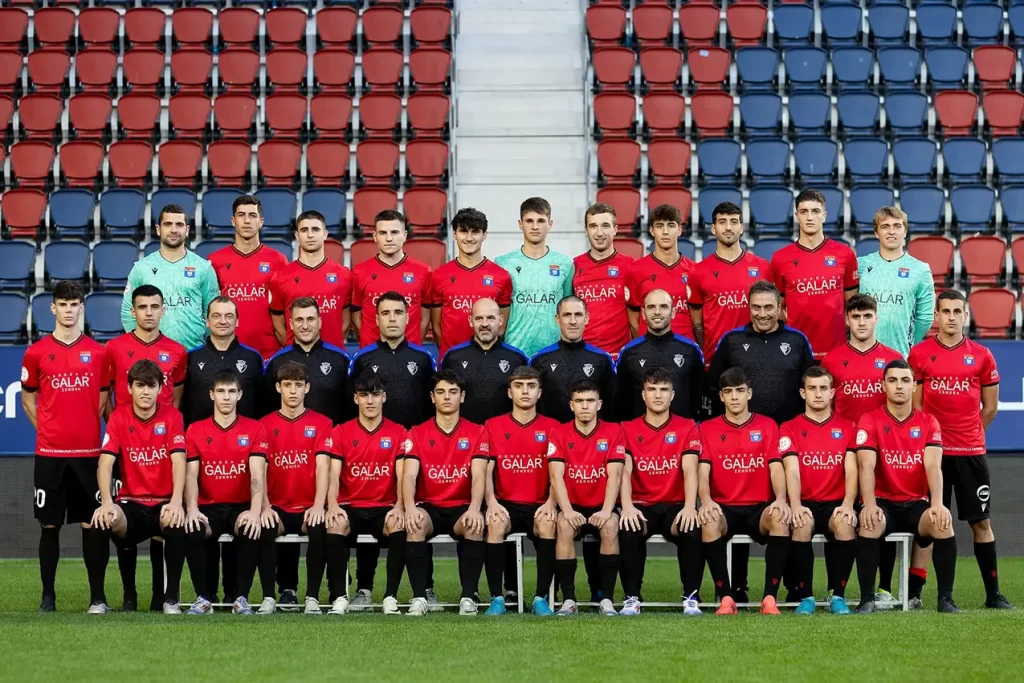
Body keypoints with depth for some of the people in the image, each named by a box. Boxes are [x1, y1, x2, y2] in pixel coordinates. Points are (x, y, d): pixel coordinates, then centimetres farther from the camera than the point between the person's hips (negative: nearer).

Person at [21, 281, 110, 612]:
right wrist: (49, 431, 5)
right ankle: (48, 596, 11)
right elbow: (28, 400, 11)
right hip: (49, 453, 0)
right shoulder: (36, 352, 3)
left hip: (89, 452, 0)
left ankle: (98, 596, 8)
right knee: (49, 525, 3)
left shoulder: (98, 352, 6)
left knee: (92, 524, 1)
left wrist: (88, 430, 5)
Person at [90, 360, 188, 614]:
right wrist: (107, 502, -27)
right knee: (101, 522, -30)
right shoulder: (119, 418, -1)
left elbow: (178, 461, -14)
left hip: (164, 503, -1)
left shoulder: (172, 417, -3)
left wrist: (176, 501, -32)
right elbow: (105, 463, -10)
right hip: (130, 503, 1)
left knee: (176, 522, -36)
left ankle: (171, 599, -20)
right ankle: (97, 599, -15)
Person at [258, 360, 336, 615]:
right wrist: (265, 506, -19)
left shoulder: (321, 424, 5)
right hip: (277, 509, 1)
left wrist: (318, 505, -22)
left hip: (309, 508, -1)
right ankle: (280, 591, -14)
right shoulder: (265, 425, 8)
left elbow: (323, 465, -7)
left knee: (320, 528, -33)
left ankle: (312, 597, -21)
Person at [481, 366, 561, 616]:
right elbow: (486, 469, 0)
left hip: (538, 506, 0)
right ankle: (497, 598, -27)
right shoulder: (493, 426, 8)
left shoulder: (552, 428, 7)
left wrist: (550, 503, -19)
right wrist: (491, 502, -18)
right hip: (505, 504, 0)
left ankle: (541, 598, -24)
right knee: (495, 523, -33)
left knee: (548, 524, -33)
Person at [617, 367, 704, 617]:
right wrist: (627, 506, -28)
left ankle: (691, 597, -16)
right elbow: (625, 472, -8)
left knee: (693, 531, -33)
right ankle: (632, 597, -18)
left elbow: (690, 470, -10)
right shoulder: (628, 430, 5)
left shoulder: (687, 427, 3)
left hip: (676, 505, 0)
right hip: (641, 506, 0)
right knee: (629, 530, -33)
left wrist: (689, 507, -28)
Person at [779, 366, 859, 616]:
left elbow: (851, 470, -2)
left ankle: (838, 596, -21)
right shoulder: (790, 429, 7)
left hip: (836, 503, 1)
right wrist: (796, 505, -26)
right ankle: (805, 597, -22)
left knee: (845, 524, -34)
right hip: (805, 504, -1)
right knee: (801, 525, -35)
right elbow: (792, 471, -7)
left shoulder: (847, 427, 10)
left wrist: (848, 504, -20)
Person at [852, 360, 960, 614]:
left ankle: (946, 598, -18)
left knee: (942, 522, -30)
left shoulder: (929, 423, 4)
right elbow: (866, 466, -15)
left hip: (917, 503, 2)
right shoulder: (870, 421, -2)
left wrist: (937, 503, -28)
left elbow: (933, 466, -10)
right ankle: (867, 598, -26)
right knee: (869, 522, -35)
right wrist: (869, 504, -32)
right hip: (884, 503, -2)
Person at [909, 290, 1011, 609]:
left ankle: (993, 593, 9)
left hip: (971, 452, 1)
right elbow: (914, 405, 4)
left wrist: (968, 435, 12)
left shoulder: (982, 355, 4)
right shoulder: (919, 353, 0)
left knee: (981, 521, 3)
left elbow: (990, 407, 11)